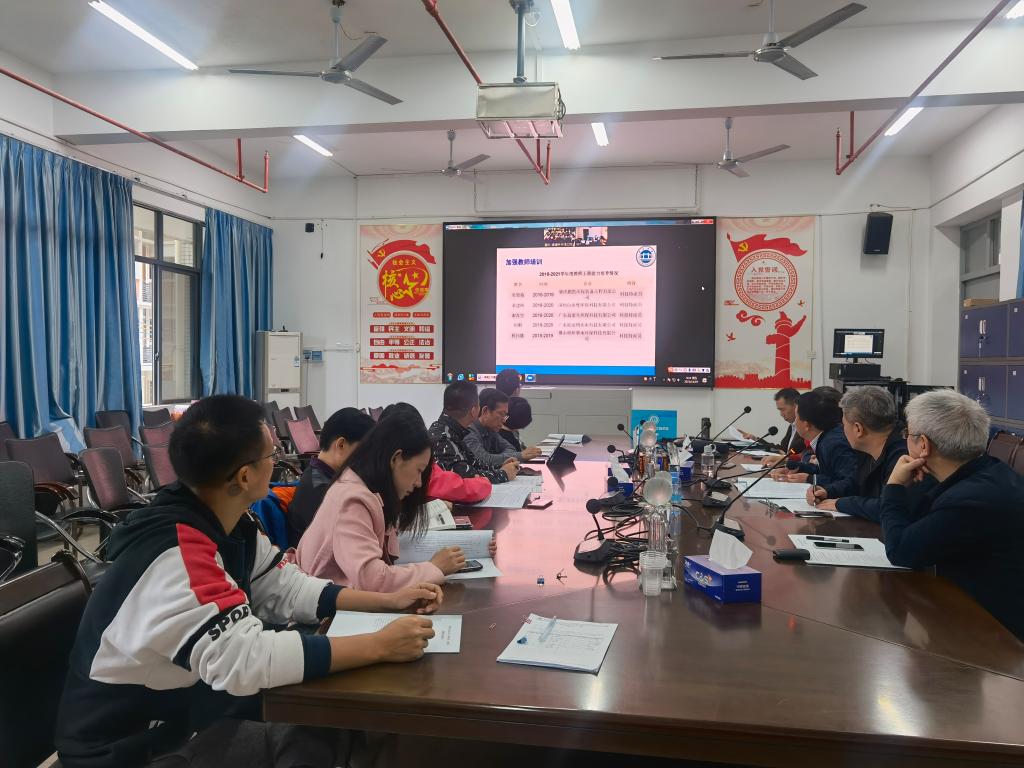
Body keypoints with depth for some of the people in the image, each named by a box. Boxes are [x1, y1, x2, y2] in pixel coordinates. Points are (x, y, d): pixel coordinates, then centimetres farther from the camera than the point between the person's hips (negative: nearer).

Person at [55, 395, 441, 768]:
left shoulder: (229, 523, -4)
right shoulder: (178, 553, -32)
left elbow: (287, 589, 5)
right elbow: (245, 659, -38)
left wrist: (387, 601, -3)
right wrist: (380, 646, -32)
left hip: (182, 710, 8)